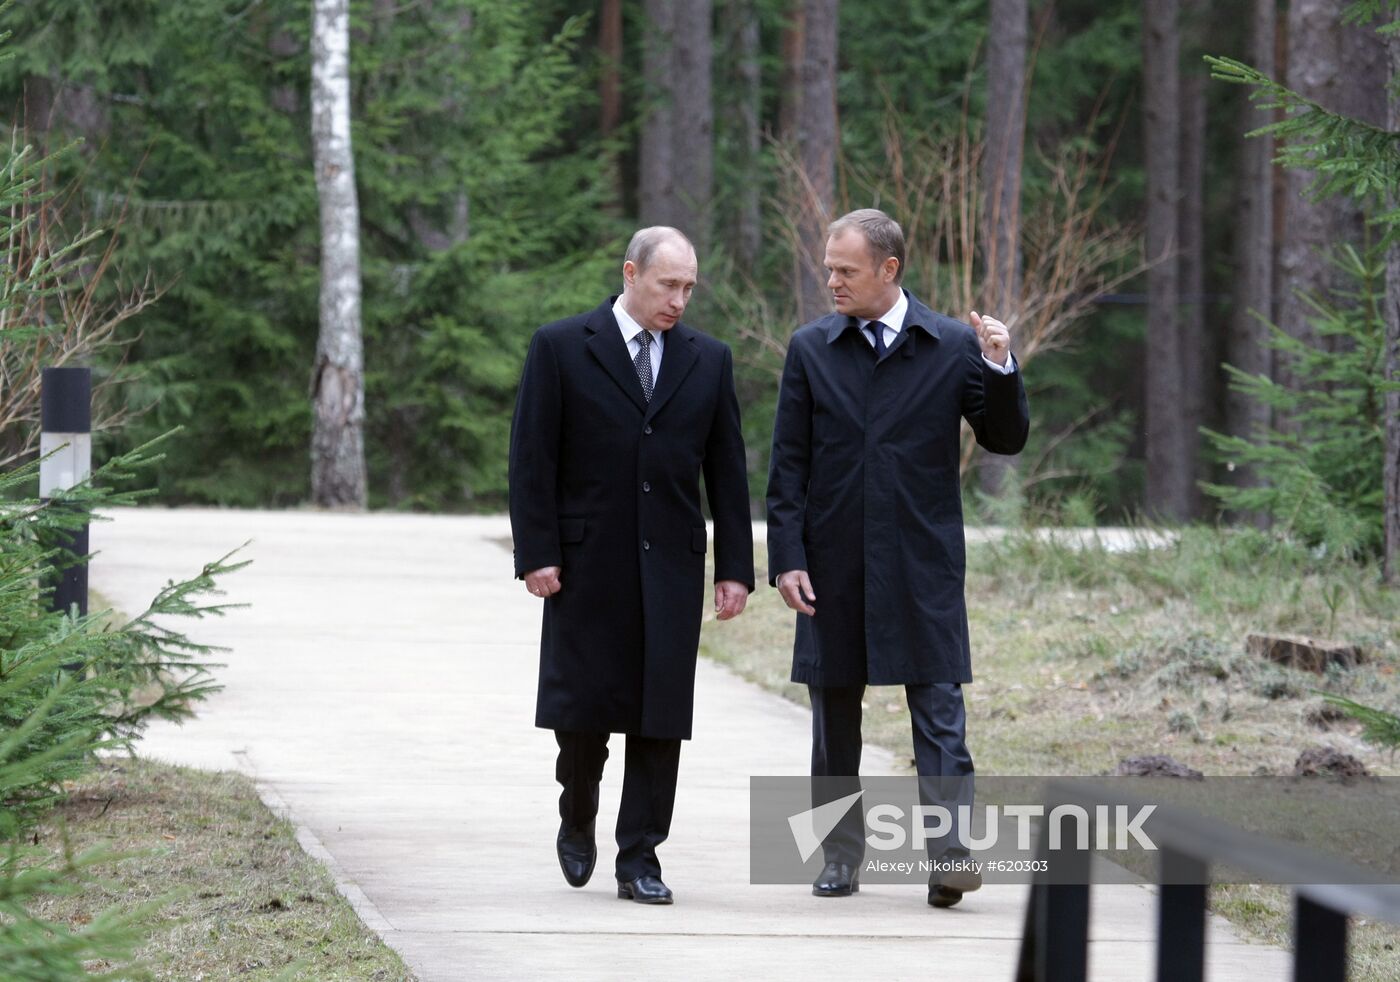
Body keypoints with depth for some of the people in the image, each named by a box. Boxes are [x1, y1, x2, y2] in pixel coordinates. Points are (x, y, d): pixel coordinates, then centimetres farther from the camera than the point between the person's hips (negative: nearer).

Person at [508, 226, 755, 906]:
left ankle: (640, 860, 5)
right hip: (587, 566, -2)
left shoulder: (708, 360, 8)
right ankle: (578, 817, 27)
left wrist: (735, 567, 4)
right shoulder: (560, 348, -1)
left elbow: (727, 469, 9)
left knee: (661, 716, -1)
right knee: (581, 707, 0)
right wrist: (537, 554, -10)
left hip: (671, 568, 2)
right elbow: (532, 460, -3)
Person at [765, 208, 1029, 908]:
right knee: (835, 717, 9)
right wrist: (787, 558, -4)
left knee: (939, 709, -7)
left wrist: (1000, 370, -13)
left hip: (923, 563, -2)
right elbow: (789, 464, 3)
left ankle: (950, 852, -11)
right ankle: (841, 855, 19)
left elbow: (1005, 439, 3)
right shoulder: (811, 350, 4)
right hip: (834, 563, 2)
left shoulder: (953, 347, 1)